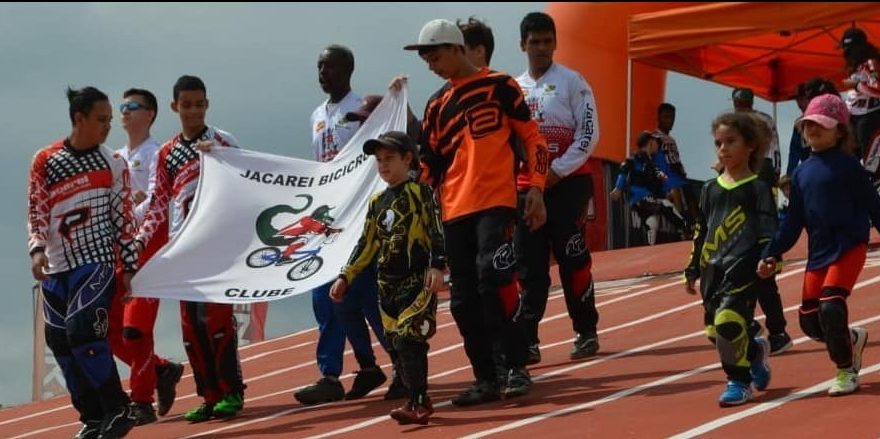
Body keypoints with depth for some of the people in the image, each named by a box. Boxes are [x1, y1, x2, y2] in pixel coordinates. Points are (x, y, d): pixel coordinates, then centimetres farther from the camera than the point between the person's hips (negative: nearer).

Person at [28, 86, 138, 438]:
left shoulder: (113, 164, 2)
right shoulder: (45, 161, 2)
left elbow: (124, 218, 5)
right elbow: (36, 211, 2)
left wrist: (128, 266, 3)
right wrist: (37, 249, -14)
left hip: (97, 261, -3)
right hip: (55, 268, 3)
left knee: (83, 332, -19)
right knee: (61, 343, 4)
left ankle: (118, 410, -9)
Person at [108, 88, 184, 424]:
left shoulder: (156, 155, -3)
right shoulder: (115, 159, 19)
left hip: (148, 243, -7)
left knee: (136, 327, -13)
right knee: (112, 331, 4)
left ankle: (142, 401, -5)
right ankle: (162, 370, 22)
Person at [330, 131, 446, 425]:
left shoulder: (420, 192, -4)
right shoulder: (376, 202, 15)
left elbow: (436, 231, -11)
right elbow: (367, 244, 19)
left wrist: (437, 266, -22)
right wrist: (345, 277, 15)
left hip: (418, 281, -7)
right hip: (387, 285, 7)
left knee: (408, 340, -17)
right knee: (397, 345, 6)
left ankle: (418, 402, -17)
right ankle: (418, 402, 12)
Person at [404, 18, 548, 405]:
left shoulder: (499, 86, 1)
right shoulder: (436, 105, 16)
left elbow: (531, 137, 1)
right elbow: (429, 166, 17)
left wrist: (536, 189, -8)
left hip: (495, 202, -6)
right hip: (454, 212, 6)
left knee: (493, 279, -19)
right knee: (464, 300, 3)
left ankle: (517, 368, -10)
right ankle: (486, 379, 11)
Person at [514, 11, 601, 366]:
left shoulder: (572, 82, -2)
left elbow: (589, 133, -8)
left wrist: (558, 170, -14)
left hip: (567, 184, -4)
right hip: (526, 187, 5)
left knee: (573, 260, -2)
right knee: (529, 267, 2)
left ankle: (586, 333, 7)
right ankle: (527, 341, 1)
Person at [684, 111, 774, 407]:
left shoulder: (757, 189, 0)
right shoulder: (710, 190, 15)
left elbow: (768, 229, -4)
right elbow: (700, 232, 18)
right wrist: (692, 270, 17)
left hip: (743, 268, -6)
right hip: (713, 269, 6)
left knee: (729, 321, -19)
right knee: (715, 330, 7)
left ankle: (739, 382, -5)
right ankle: (755, 351, 36)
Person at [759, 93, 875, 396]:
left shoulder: (846, 166, -4)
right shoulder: (802, 173, 11)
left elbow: (871, 204, -3)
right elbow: (793, 222, 13)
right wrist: (772, 254, 7)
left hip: (849, 248, -6)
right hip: (818, 253, 6)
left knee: (831, 308, -19)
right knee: (810, 320, 3)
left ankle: (846, 370, 1)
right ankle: (852, 339, 34)